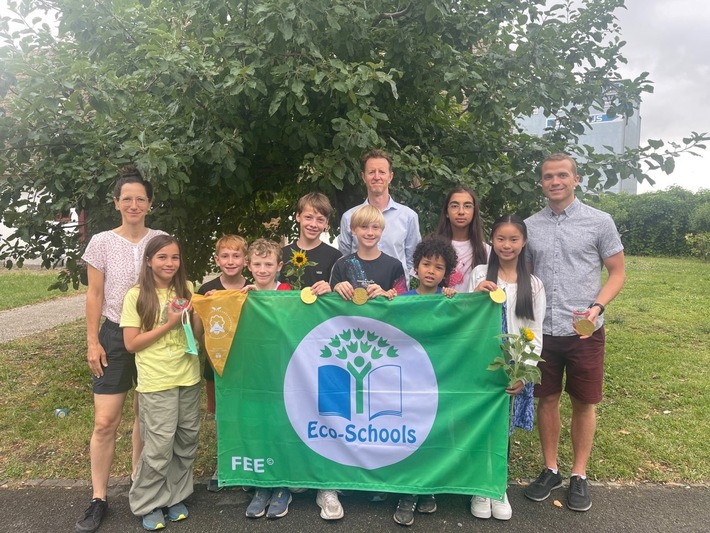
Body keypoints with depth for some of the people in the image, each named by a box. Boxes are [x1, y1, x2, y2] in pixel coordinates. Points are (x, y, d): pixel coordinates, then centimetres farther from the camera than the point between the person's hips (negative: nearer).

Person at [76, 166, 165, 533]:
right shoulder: (102, 242, -2)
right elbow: (95, 295, 0)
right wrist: (93, 342, -4)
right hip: (115, 337, -1)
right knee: (105, 422, -1)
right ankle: (98, 498, 15)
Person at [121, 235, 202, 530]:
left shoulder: (186, 290, 3)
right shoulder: (136, 296, -8)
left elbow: (198, 332, 7)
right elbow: (131, 343, -10)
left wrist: (195, 311, -11)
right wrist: (169, 324, -17)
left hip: (188, 377, 4)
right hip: (156, 382, -4)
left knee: (186, 441, 12)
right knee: (160, 446, 0)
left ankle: (175, 496, 31)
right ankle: (147, 504, 21)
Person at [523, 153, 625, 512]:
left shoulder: (599, 222, -2)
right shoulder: (529, 226, 5)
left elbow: (617, 273, 1)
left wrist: (597, 307, -16)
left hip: (585, 332, -2)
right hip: (542, 330, 2)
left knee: (584, 403, 9)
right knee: (547, 400, 11)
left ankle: (579, 475, 25)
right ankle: (550, 470, 28)